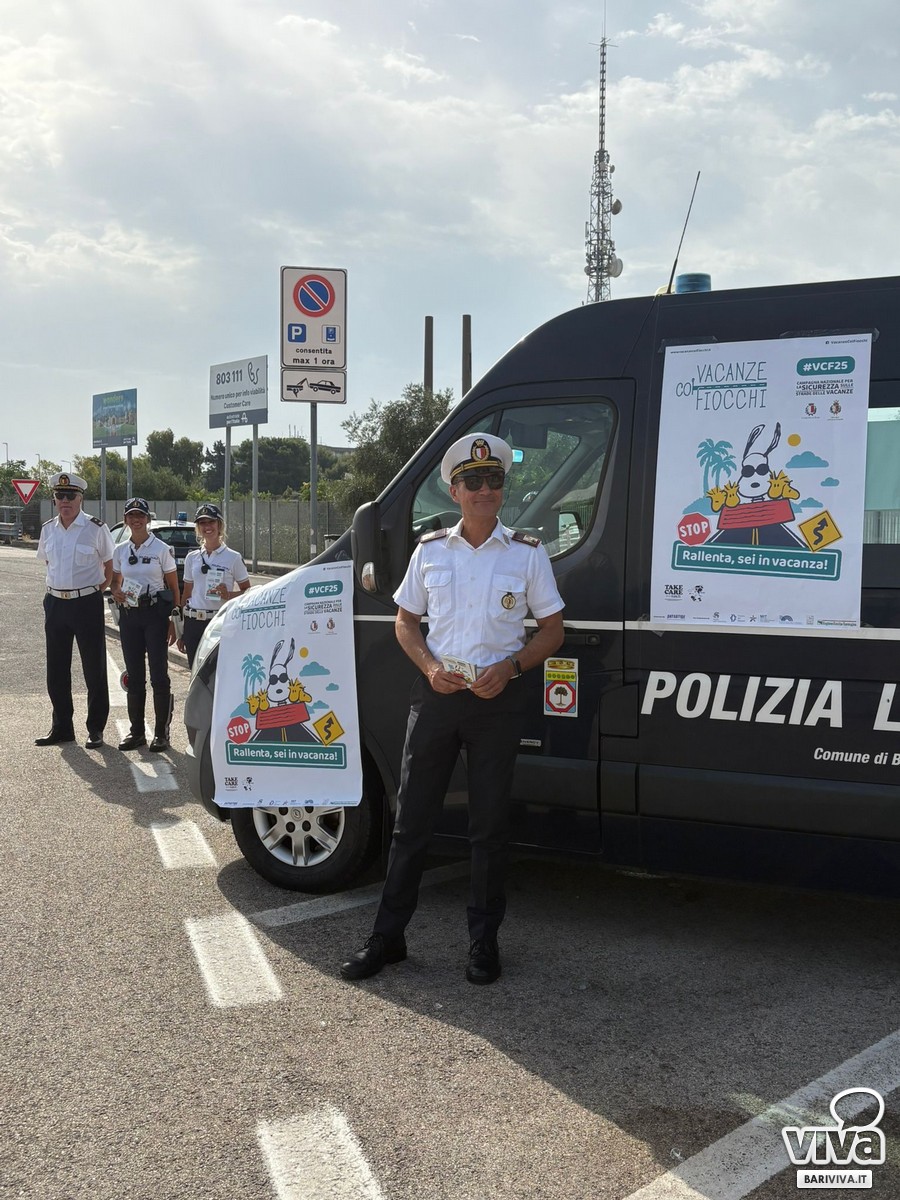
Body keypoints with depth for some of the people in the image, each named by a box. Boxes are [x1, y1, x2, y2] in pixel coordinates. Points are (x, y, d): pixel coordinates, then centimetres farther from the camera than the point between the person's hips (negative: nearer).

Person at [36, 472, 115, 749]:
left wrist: (97, 589, -4)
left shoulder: (95, 528, -8)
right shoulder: (48, 530, 7)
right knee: (56, 669, 11)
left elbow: (110, 563, 1)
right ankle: (61, 726, 22)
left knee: (94, 669, 2)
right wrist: (56, 588, 11)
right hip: (55, 603, 5)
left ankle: (96, 729, 11)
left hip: (87, 603, -5)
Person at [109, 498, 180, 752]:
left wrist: (174, 620, -7)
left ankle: (161, 732, 4)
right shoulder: (120, 550, 9)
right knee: (134, 675, 8)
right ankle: (137, 731, 17)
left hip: (155, 613, -4)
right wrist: (117, 593, -6)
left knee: (158, 674, -3)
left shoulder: (162, 549, -3)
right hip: (129, 616, 4)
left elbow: (174, 587, -2)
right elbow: (116, 581, 19)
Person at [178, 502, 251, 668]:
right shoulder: (192, 558, 11)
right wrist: (181, 631, 13)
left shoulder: (233, 557, 0)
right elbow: (186, 594, 16)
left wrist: (229, 595, -18)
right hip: (193, 622, 4)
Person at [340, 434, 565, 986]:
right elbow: (406, 622, 13)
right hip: (436, 693, 2)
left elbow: (553, 630, 3)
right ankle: (388, 936, 16)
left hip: (497, 699, -2)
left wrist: (508, 667, -14)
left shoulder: (527, 553, 0)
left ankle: (484, 939, 20)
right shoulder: (430, 550, 5)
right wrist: (430, 666, -7)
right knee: (412, 819, 6)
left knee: (489, 826, 6)